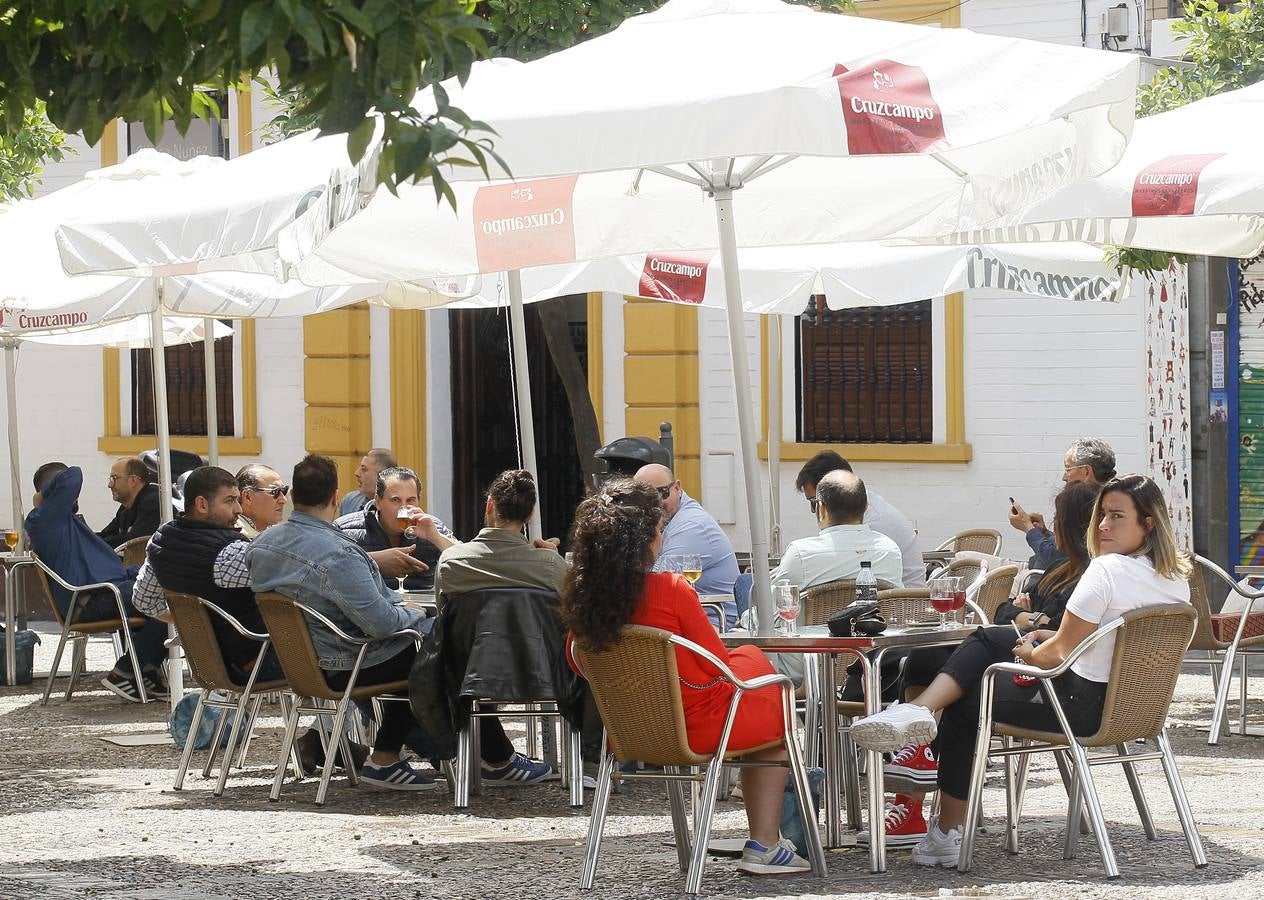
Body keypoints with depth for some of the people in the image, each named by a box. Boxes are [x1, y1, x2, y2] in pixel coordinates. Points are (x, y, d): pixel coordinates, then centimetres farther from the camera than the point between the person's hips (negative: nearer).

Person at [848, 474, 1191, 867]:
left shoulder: (1108, 570, -24)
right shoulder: (1177, 577, 3)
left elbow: (1057, 654, -19)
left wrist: (1029, 653, 3)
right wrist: (1053, 636, 13)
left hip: (1083, 705, -9)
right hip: (1132, 700, 9)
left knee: (966, 701, 13)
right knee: (985, 639, 18)